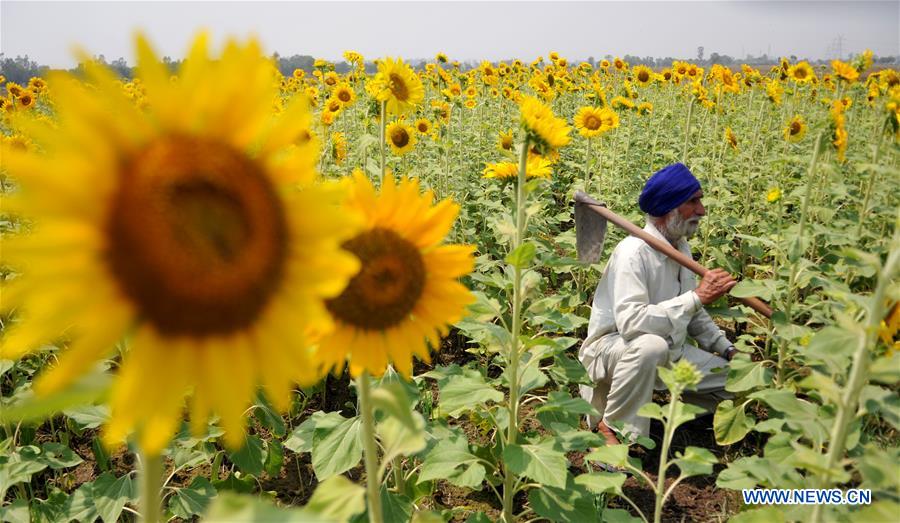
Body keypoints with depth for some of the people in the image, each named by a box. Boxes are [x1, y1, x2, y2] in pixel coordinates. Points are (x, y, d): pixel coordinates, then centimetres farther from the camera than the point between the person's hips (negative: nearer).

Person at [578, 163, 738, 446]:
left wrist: (727, 349, 11)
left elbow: (691, 312, 18)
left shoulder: (681, 247, 5)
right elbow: (630, 321, -37)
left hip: (669, 350, 8)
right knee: (651, 345, -40)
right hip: (611, 347, -8)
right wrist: (697, 297, -34)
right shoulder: (633, 252, -24)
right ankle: (614, 428, -18)